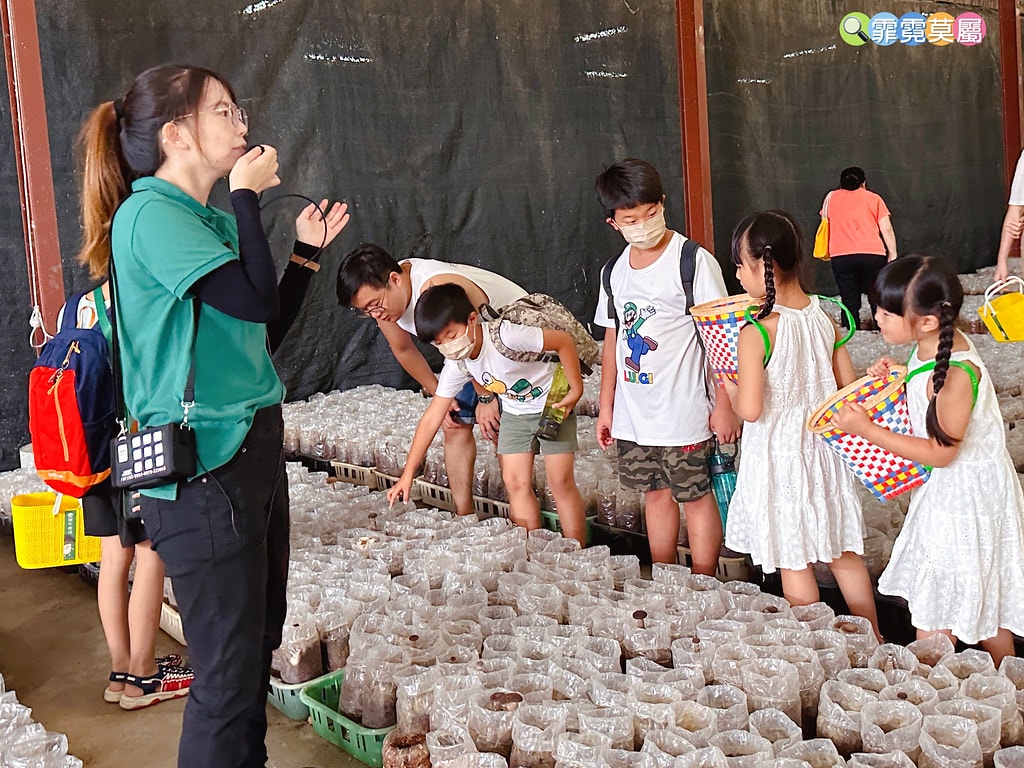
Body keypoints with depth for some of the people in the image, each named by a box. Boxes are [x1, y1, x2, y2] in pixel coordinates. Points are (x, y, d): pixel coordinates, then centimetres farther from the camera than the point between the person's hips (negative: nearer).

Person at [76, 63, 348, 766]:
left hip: (254, 450, 9)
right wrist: (248, 196, -10)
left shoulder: (213, 220, 14)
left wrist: (307, 251, 16)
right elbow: (254, 299, -22)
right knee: (229, 676, -3)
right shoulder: (149, 214, -12)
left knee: (260, 644, 18)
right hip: (204, 471, -9)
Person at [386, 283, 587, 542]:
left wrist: (575, 390, -24)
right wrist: (408, 473, -11)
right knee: (515, 482, -2)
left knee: (561, 482, -7)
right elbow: (432, 417, -9)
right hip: (515, 412, 6)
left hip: (553, 404, -6)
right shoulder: (456, 366, -13)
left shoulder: (505, 336, -34)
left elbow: (564, 340, -26)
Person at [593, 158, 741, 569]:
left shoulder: (693, 262, -10)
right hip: (634, 413, 6)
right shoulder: (615, 273, 8)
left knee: (696, 497, 4)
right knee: (656, 493, 15)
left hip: (683, 412, -6)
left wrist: (723, 405, -12)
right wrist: (606, 407, 14)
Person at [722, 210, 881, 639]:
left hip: (779, 458, -6)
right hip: (823, 445, 7)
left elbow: (749, 409, -25)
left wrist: (729, 387, -5)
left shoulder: (756, 334, -22)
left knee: (793, 563, 10)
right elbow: (850, 386, 4)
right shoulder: (824, 316, -3)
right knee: (843, 554, 20)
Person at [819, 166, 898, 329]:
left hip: (840, 256, 1)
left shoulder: (831, 197, 15)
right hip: (872, 255, 0)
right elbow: (886, 229, 5)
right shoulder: (873, 198, 11)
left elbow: (825, 225, 21)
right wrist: (893, 254, 8)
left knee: (849, 302, 4)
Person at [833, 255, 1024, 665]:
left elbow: (941, 452, -24)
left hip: (965, 495, -9)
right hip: (946, 490, 9)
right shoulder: (934, 346, -5)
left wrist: (868, 430, -24)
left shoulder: (957, 376, -31)